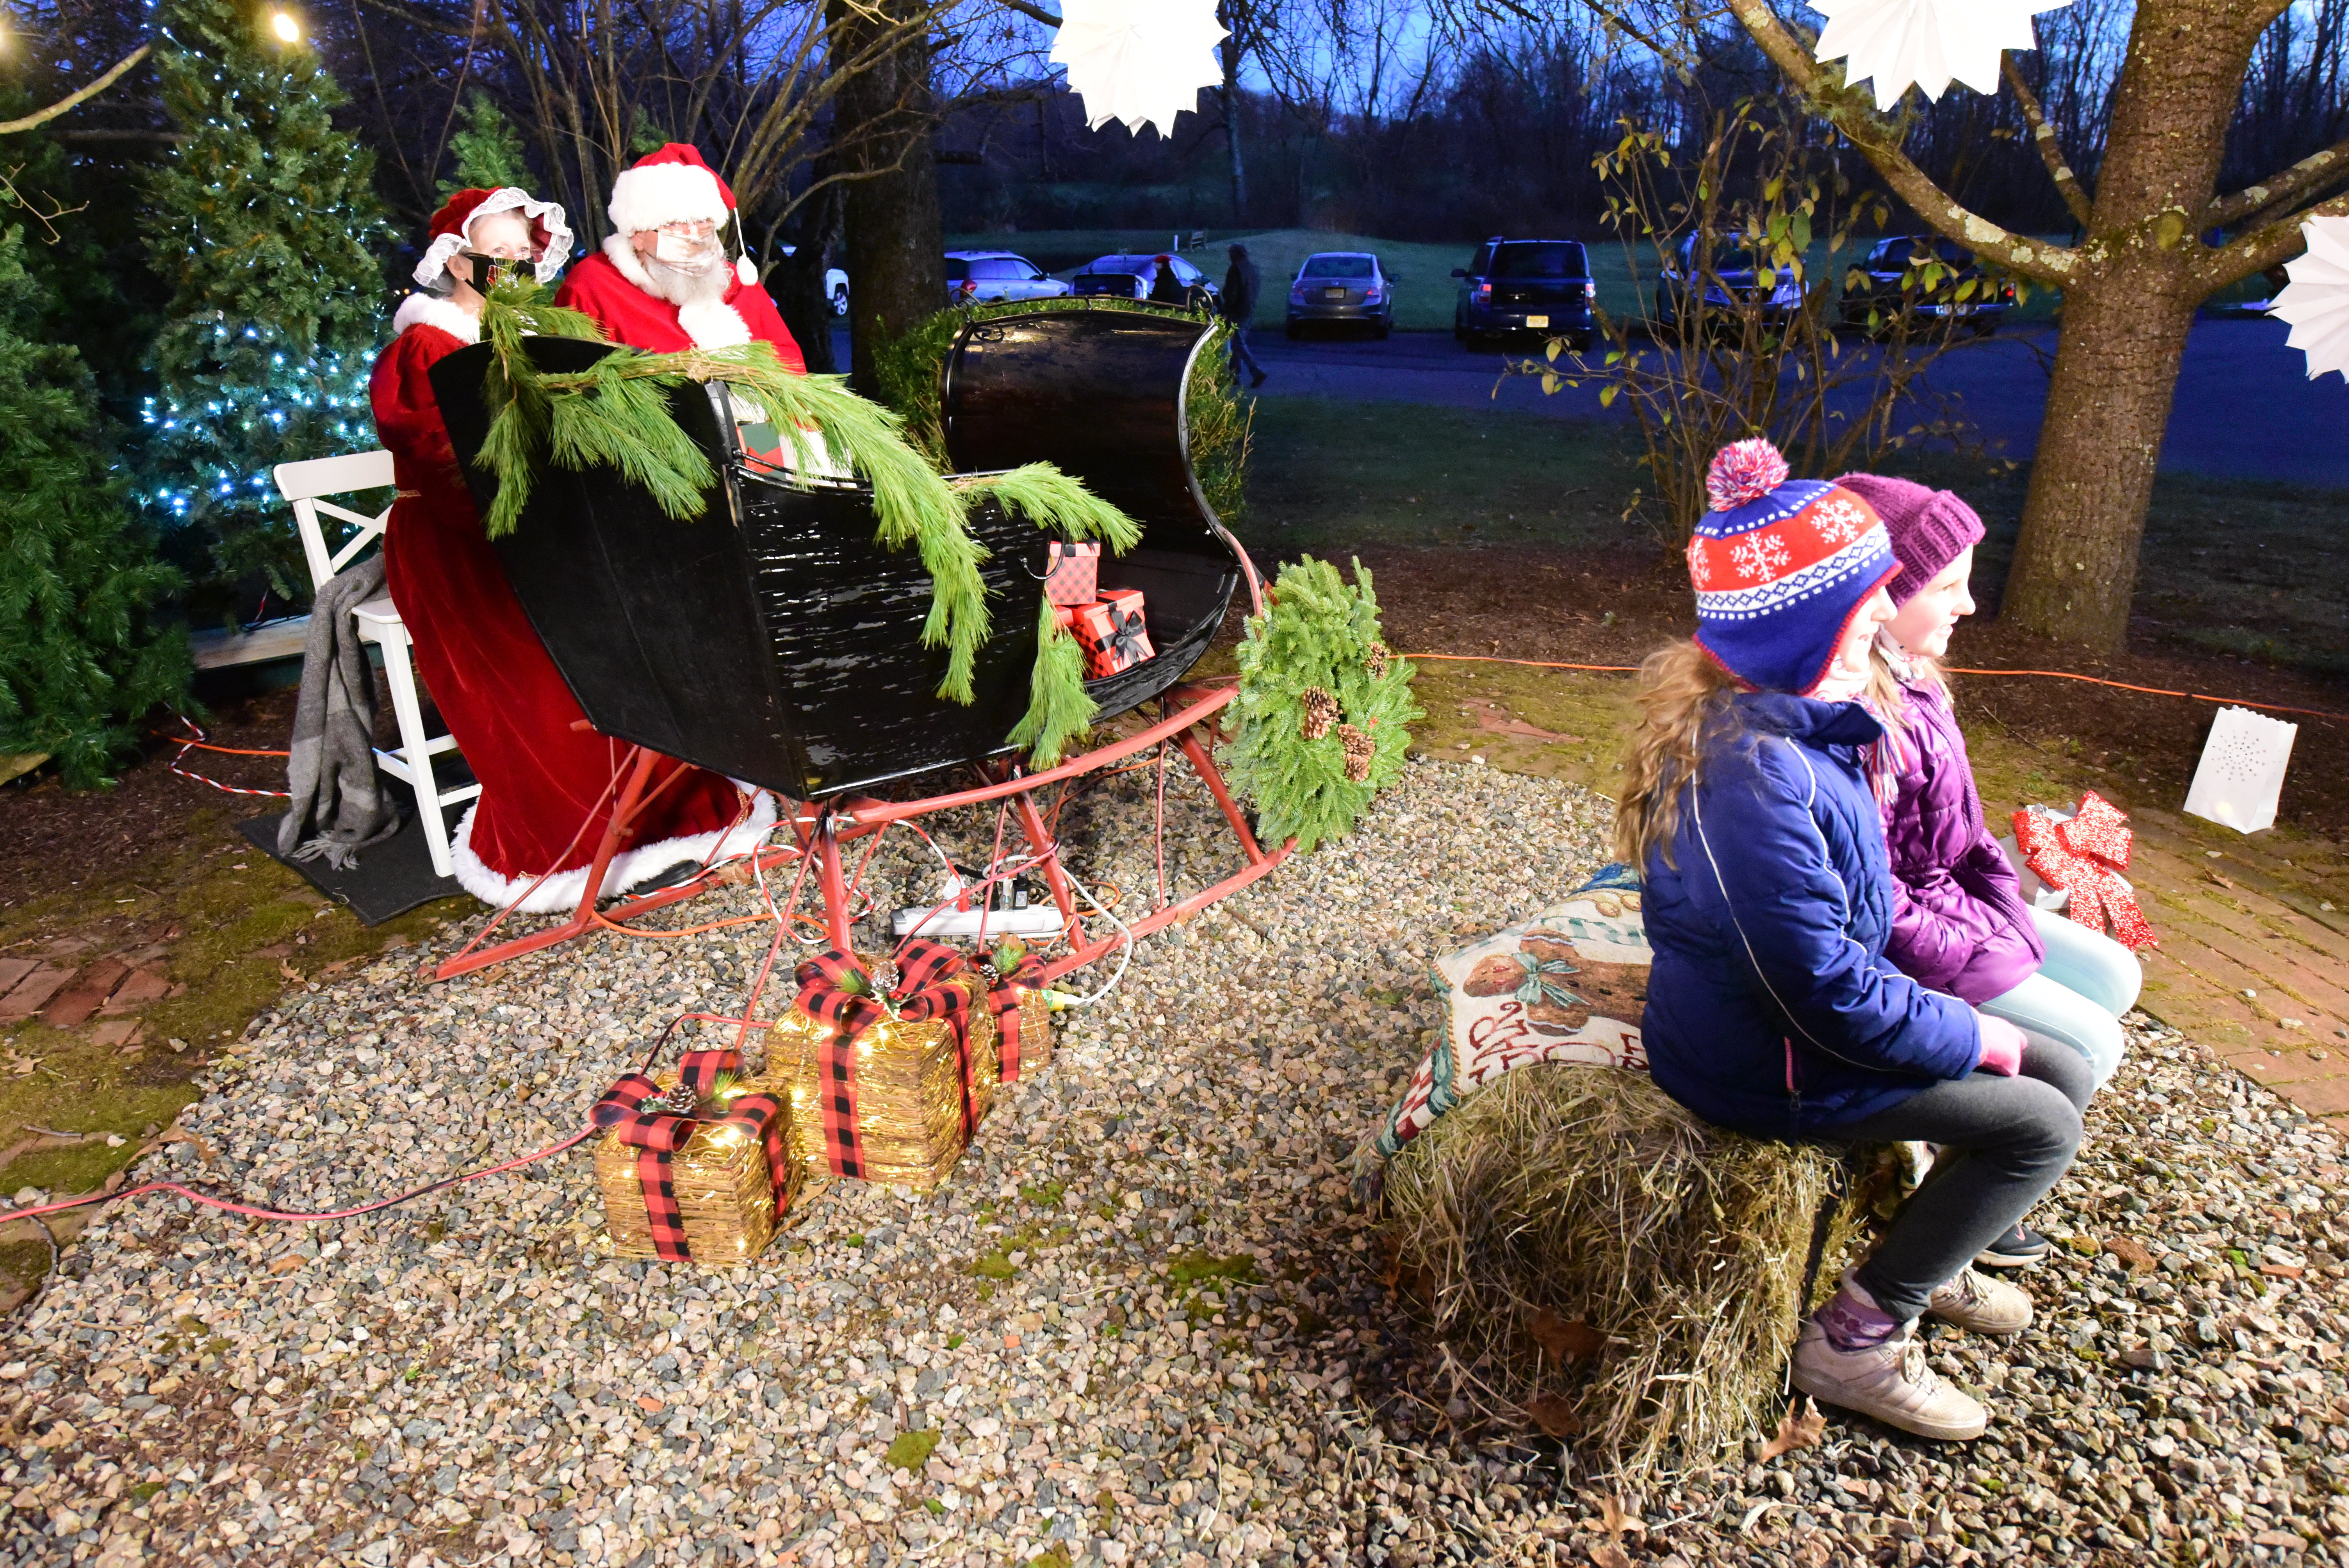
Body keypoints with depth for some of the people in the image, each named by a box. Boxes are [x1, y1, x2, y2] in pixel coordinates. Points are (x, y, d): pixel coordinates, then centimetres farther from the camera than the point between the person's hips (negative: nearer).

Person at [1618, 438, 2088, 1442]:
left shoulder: (1772, 719, 1)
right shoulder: (1758, 775, -33)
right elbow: (1830, 993, -28)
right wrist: (1975, 1036, -12)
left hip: (1798, 1012, 9)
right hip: (1768, 1067, -9)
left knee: (2060, 1073, 12)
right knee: (2039, 1125, -6)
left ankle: (1923, 1258, 32)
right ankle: (1856, 1341, 6)